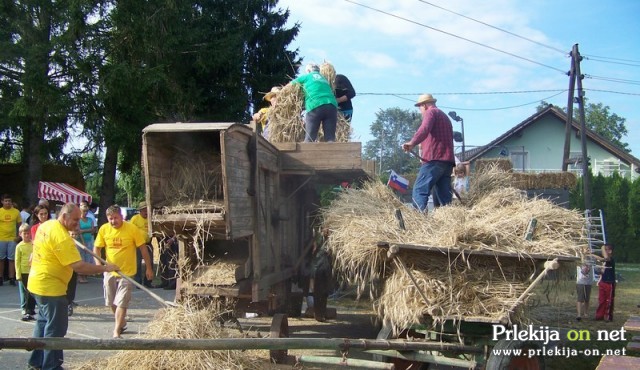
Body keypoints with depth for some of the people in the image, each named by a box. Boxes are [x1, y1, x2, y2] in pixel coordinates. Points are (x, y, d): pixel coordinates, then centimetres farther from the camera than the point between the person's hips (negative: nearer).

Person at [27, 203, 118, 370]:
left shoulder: (46, 225, 4)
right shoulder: (62, 237, -25)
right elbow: (79, 266, -28)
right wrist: (104, 268, -22)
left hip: (37, 283, 10)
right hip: (51, 287, -10)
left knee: (44, 322, 22)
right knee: (56, 327, -2)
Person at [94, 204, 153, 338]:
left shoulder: (132, 228, -14)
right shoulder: (104, 229, -5)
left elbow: (143, 248, -6)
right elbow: (97, 248, 6)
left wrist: (149, 268, -2)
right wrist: (98, 263, -12)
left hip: (127, 272, -4)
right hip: (110, 272, 4)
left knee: (121, 303, -7)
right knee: (111, 302, 15)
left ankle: (116, 331, -1)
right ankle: (121, 323, 39)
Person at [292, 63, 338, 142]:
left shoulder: (306, 77, 22)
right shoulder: (324, 79, 33)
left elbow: (292, 83, 31)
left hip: (315, 106, -3)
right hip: (332, 106, 3)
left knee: (309, 139, -3)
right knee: (330, 138, -3)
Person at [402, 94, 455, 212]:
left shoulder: (431, 112, 3)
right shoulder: (445, 116, 30)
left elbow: (424, 129, -18)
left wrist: (412, 143, -30)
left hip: (434, 159, -9)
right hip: (447, 161, 9)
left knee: (419, 191, -14)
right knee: (445, 195, 4)